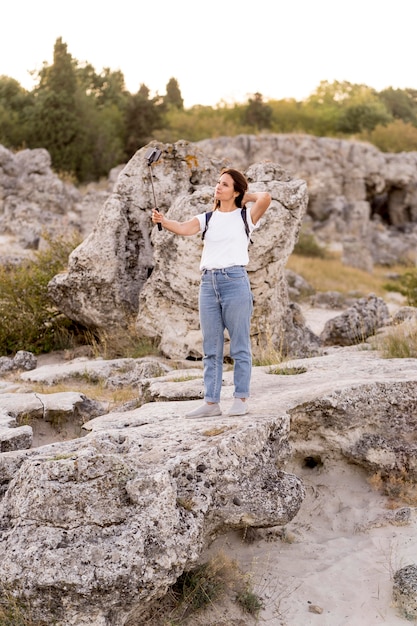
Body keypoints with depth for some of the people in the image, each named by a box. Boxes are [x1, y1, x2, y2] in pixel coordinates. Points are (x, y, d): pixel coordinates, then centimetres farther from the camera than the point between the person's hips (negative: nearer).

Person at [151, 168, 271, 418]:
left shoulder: (246, 216, 3)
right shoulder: (207, 218, 13)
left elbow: (266, 197, -15)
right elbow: (183, 228, -5)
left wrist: (247, 196, 4)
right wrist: (162, 220, -24)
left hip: (235, 281, -5)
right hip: (208, 283, 5)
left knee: (240, 346, 1)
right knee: (211, 348, 7)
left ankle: (241, 399, 9)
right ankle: (211, 402, 11)